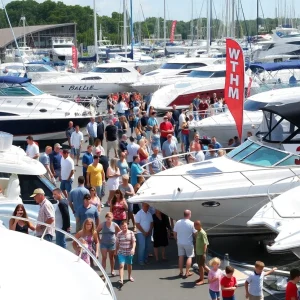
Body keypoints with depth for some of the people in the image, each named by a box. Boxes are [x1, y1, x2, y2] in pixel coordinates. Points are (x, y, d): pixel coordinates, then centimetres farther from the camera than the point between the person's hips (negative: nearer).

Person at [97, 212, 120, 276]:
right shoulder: (102, 224, -8)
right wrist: (99, 240, -1)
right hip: (104, 244, -1)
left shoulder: (115, 225, -7)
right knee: (104, 258, -6)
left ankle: (112, 270, 32)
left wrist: (116, 238, 2)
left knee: (111, 257, 15)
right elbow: (96, 232, 2)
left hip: (112, 243, 1)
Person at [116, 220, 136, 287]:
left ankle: (129, 276, 41)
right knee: (121, 265, -14)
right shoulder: (119, 234, -3)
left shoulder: (131, 233, -3)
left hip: (129, 252, 1)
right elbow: (117, 243, 5)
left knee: (129, 264, 17)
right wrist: (116, 251, 11)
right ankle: (121, 279, -22)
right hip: (121, 252, -1)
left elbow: (134, 241, -8)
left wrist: (133, 248, -24)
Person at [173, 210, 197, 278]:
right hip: (188, 243, -4)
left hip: (180, 243, 4)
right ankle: (187, 273, 8)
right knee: (189, 257, 9)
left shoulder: (177, 223, -5)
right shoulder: (191, 224, -16)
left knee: (181, 256, 15)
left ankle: (181, 272, 21)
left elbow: (174, 233, 3)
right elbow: (195, 233, -11)